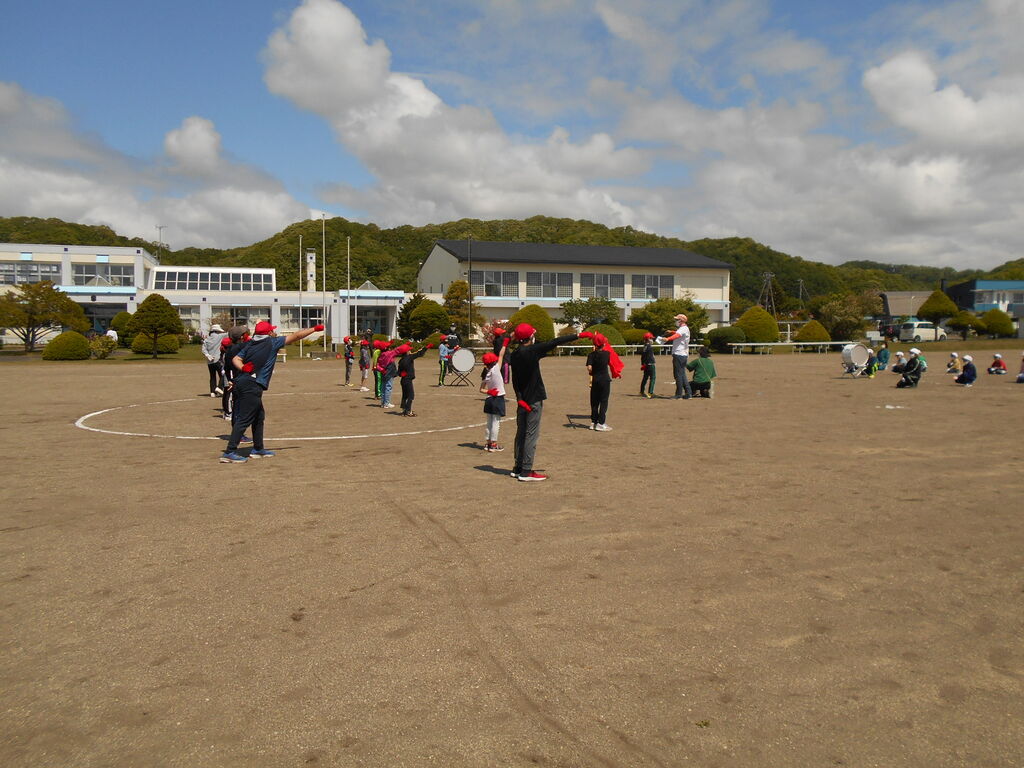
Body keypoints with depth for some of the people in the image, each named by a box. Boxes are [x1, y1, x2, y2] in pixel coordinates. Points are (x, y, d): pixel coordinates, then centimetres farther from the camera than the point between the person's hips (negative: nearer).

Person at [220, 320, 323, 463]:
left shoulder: (249, 345, 17)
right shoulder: (272, 342, -1)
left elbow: (236, 359, 5)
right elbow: (295, 336, 4)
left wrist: (243, 368, -11)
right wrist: (314, 329, 13)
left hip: (241, 383, 8)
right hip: (252, 386, -8)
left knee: (259, 416, 20)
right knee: (244, 419, -8)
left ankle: (258, 449, 28)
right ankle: (229, 452, -11)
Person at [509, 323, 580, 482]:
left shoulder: (514, 355, 7)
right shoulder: (532, 350, -15)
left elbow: (514, 380, 5)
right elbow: (555, 342, -14)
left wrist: (520, 397, 2)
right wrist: (577, 336, -9)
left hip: (522, 399, 8)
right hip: (534, 400, -8)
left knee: (521, 433, 14)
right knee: (532, 434, -4)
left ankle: (518, 468, 21)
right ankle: (526, 472, -3)